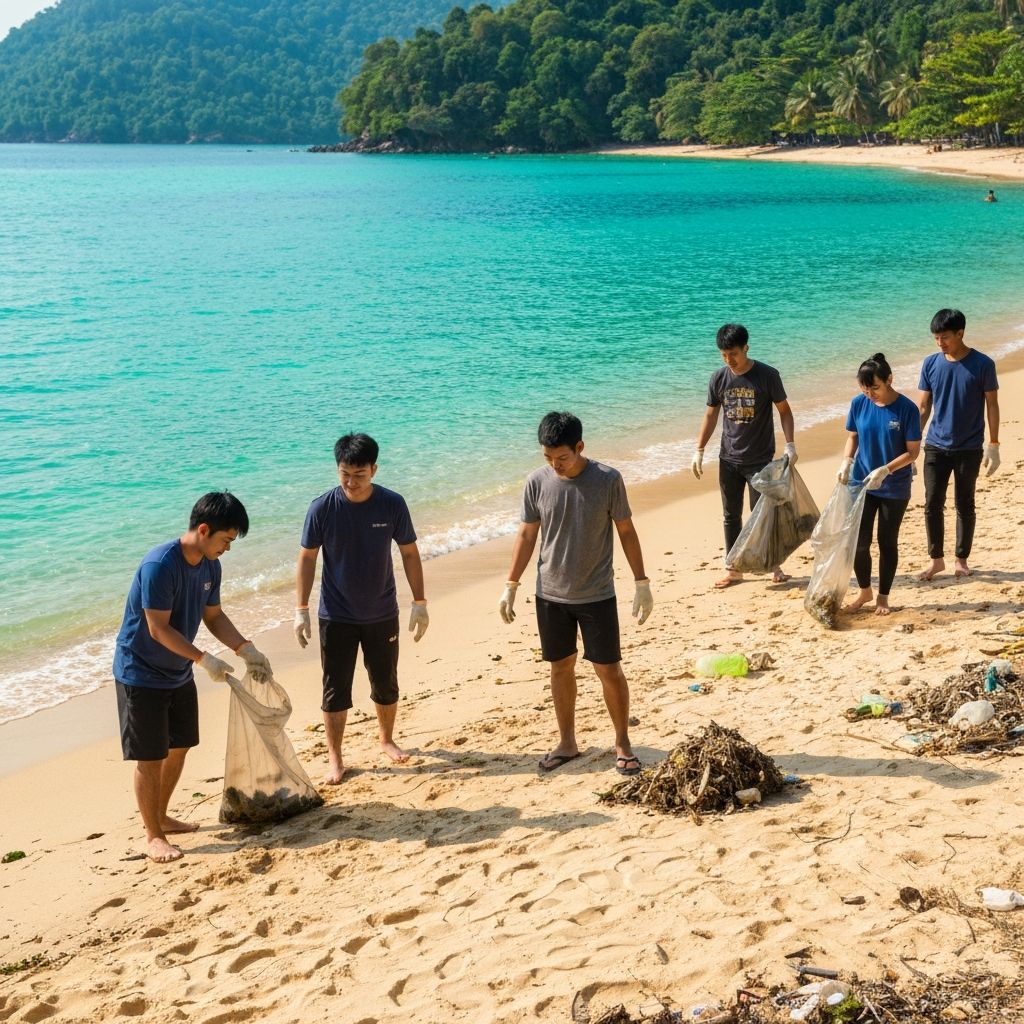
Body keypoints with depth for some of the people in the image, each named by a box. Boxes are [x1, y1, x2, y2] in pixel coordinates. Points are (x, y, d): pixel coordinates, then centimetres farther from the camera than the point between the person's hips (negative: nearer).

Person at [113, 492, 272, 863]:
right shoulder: (159, 565, -28)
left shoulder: (210, 565, -2)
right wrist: (204, 660, -27)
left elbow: (214, 616, 9)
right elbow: (159, 628, -27)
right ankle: (153, 836, 11)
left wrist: (246, 650, -3)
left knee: (179, 747, 17)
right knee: (150, 758, -1)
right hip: (141, 674, -8)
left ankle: (161, 816, 35)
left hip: (178, 673, 8)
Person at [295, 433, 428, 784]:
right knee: (335, 689, 4)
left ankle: (387, 739, 39)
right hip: (337, 617, -1)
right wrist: (301, 609, -8)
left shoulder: (392, 504, -11)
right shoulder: (323, 508, -14)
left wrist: (419, 603, -2)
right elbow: (307, 558, -5)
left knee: (386, 683, 15)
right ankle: (335, 759, 17)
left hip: (382, 614, 2)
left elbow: (409, 553, -1)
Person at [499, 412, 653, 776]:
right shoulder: (537, 482, -6)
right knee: (561, 667, 12)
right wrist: (510, 586, 3)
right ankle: (567, 742, 26)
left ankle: (623, 744, 18)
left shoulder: (608, 479, -12)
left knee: (609, 669, 2)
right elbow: (527, 534, 3)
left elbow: (626, 531, -3)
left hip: (597, 595, -2)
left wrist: (642, 583, -2)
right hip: (551, 595, 2)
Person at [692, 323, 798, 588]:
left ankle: (775, 566, 16)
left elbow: (784, 410, -3)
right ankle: (733, 569, 20)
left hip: (760, 460, -4)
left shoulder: (767, 375, -12)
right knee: (731, 516, 10)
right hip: (729, 459, 4)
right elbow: (711, 415, 7)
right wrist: (699, 451, 4)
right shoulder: (719, 378, -2)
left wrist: (790, 444, -13)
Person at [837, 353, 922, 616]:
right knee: (859, 541, 3)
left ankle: (883, 597, 24)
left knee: (888, 543, 9)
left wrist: (885, 470, -25)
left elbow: (913, 451, -12)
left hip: (895, 489, -3)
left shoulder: (907, 409, -16)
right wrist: (846, 462, -10)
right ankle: (864, 591, 25)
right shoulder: (858, 404, -6)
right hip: (861, 484, 3)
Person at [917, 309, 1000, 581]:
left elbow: (992, 405, -3)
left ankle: (962, 559, 20)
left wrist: (993, 445, -6)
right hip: (936, 447, 2)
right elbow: (923, 407, 5)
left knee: (965, 505, 8)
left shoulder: (982, 364, -9)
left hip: (969, 449, -2)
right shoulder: (931, 364, -1)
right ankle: (936, 559, 13)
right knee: (932, 504, 1)